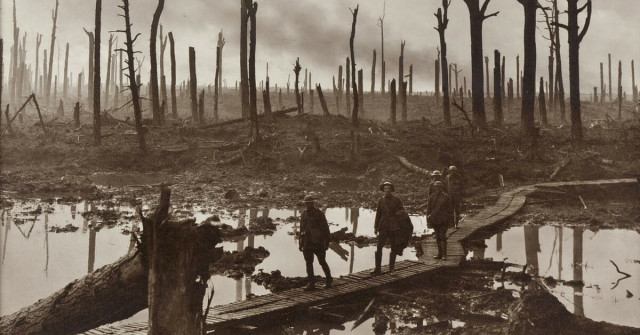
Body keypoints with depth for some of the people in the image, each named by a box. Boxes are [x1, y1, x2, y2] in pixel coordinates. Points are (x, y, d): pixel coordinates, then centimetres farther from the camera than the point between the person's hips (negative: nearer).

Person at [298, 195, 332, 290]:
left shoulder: (319, 214, -6)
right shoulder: (304, 214, 10)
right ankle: (311, 283, 5)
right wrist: (300, 243, 14)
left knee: (322, 262, 6)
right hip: (307, 242, 5)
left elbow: (326, 229, -5)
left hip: (318, 242, -5)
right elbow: (302, 229, 16)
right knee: (308, 263, 1)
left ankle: (328, 280, 25)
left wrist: (327, 243, -8)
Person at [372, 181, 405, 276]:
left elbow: (403, 211, 8)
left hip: (394, 227, 0)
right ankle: (377, 269, -5)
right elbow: (378, 214, 12)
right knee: (379, 247, -10)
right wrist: (376, 227, 10)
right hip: (384, 227, 1)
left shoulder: (396, 200, 2)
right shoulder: (381, 200, 7)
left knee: (393, 248, 7)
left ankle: (391, 269, 19)